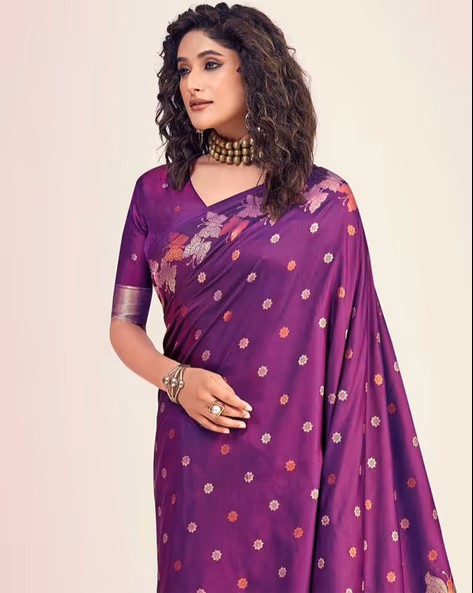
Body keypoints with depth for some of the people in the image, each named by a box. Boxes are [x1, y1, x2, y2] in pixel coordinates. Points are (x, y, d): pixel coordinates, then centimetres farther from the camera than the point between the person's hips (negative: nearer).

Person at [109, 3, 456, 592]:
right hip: (195, 451, 2)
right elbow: (124, 324, 5)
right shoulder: (157, 192, 3)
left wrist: (347, 458, -8)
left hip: (295, 451, -2)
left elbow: (353, 344, -2)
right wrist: (175, 379, -13)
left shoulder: (326, 201, -4)